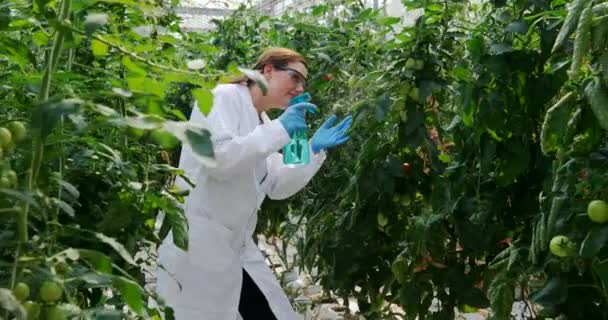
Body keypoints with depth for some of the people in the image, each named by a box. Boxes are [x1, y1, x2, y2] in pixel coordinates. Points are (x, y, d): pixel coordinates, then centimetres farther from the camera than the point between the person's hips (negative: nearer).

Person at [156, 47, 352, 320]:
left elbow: (277, 187, 16)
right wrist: (280, 130, -21)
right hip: (196, 245, -8)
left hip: (235, 246, 9)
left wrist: (314, 150, 5)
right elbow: (216, 159, -23)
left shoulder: (264, 123, 15)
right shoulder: (226, 97, -8)